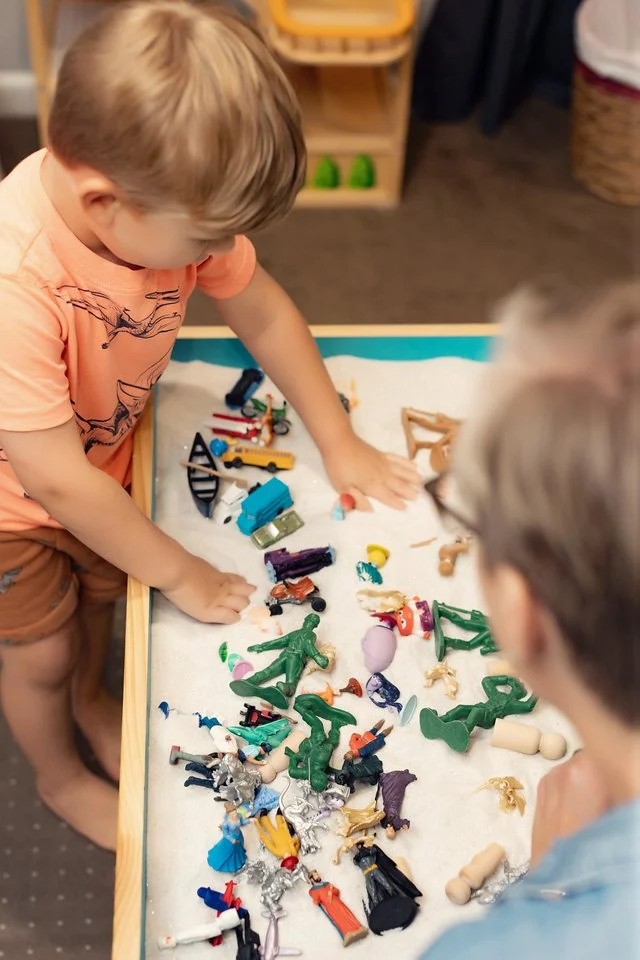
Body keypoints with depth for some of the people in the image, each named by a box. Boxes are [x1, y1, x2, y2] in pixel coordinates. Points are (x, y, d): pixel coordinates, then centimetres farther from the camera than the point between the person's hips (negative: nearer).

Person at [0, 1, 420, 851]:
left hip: (104, 464, 5)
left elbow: (262, 311, -7)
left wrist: (339, 444, -4)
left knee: (103, 591, 27)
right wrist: (181, 574, -23)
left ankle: (89, 697, 61)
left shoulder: (167, 205, -25)